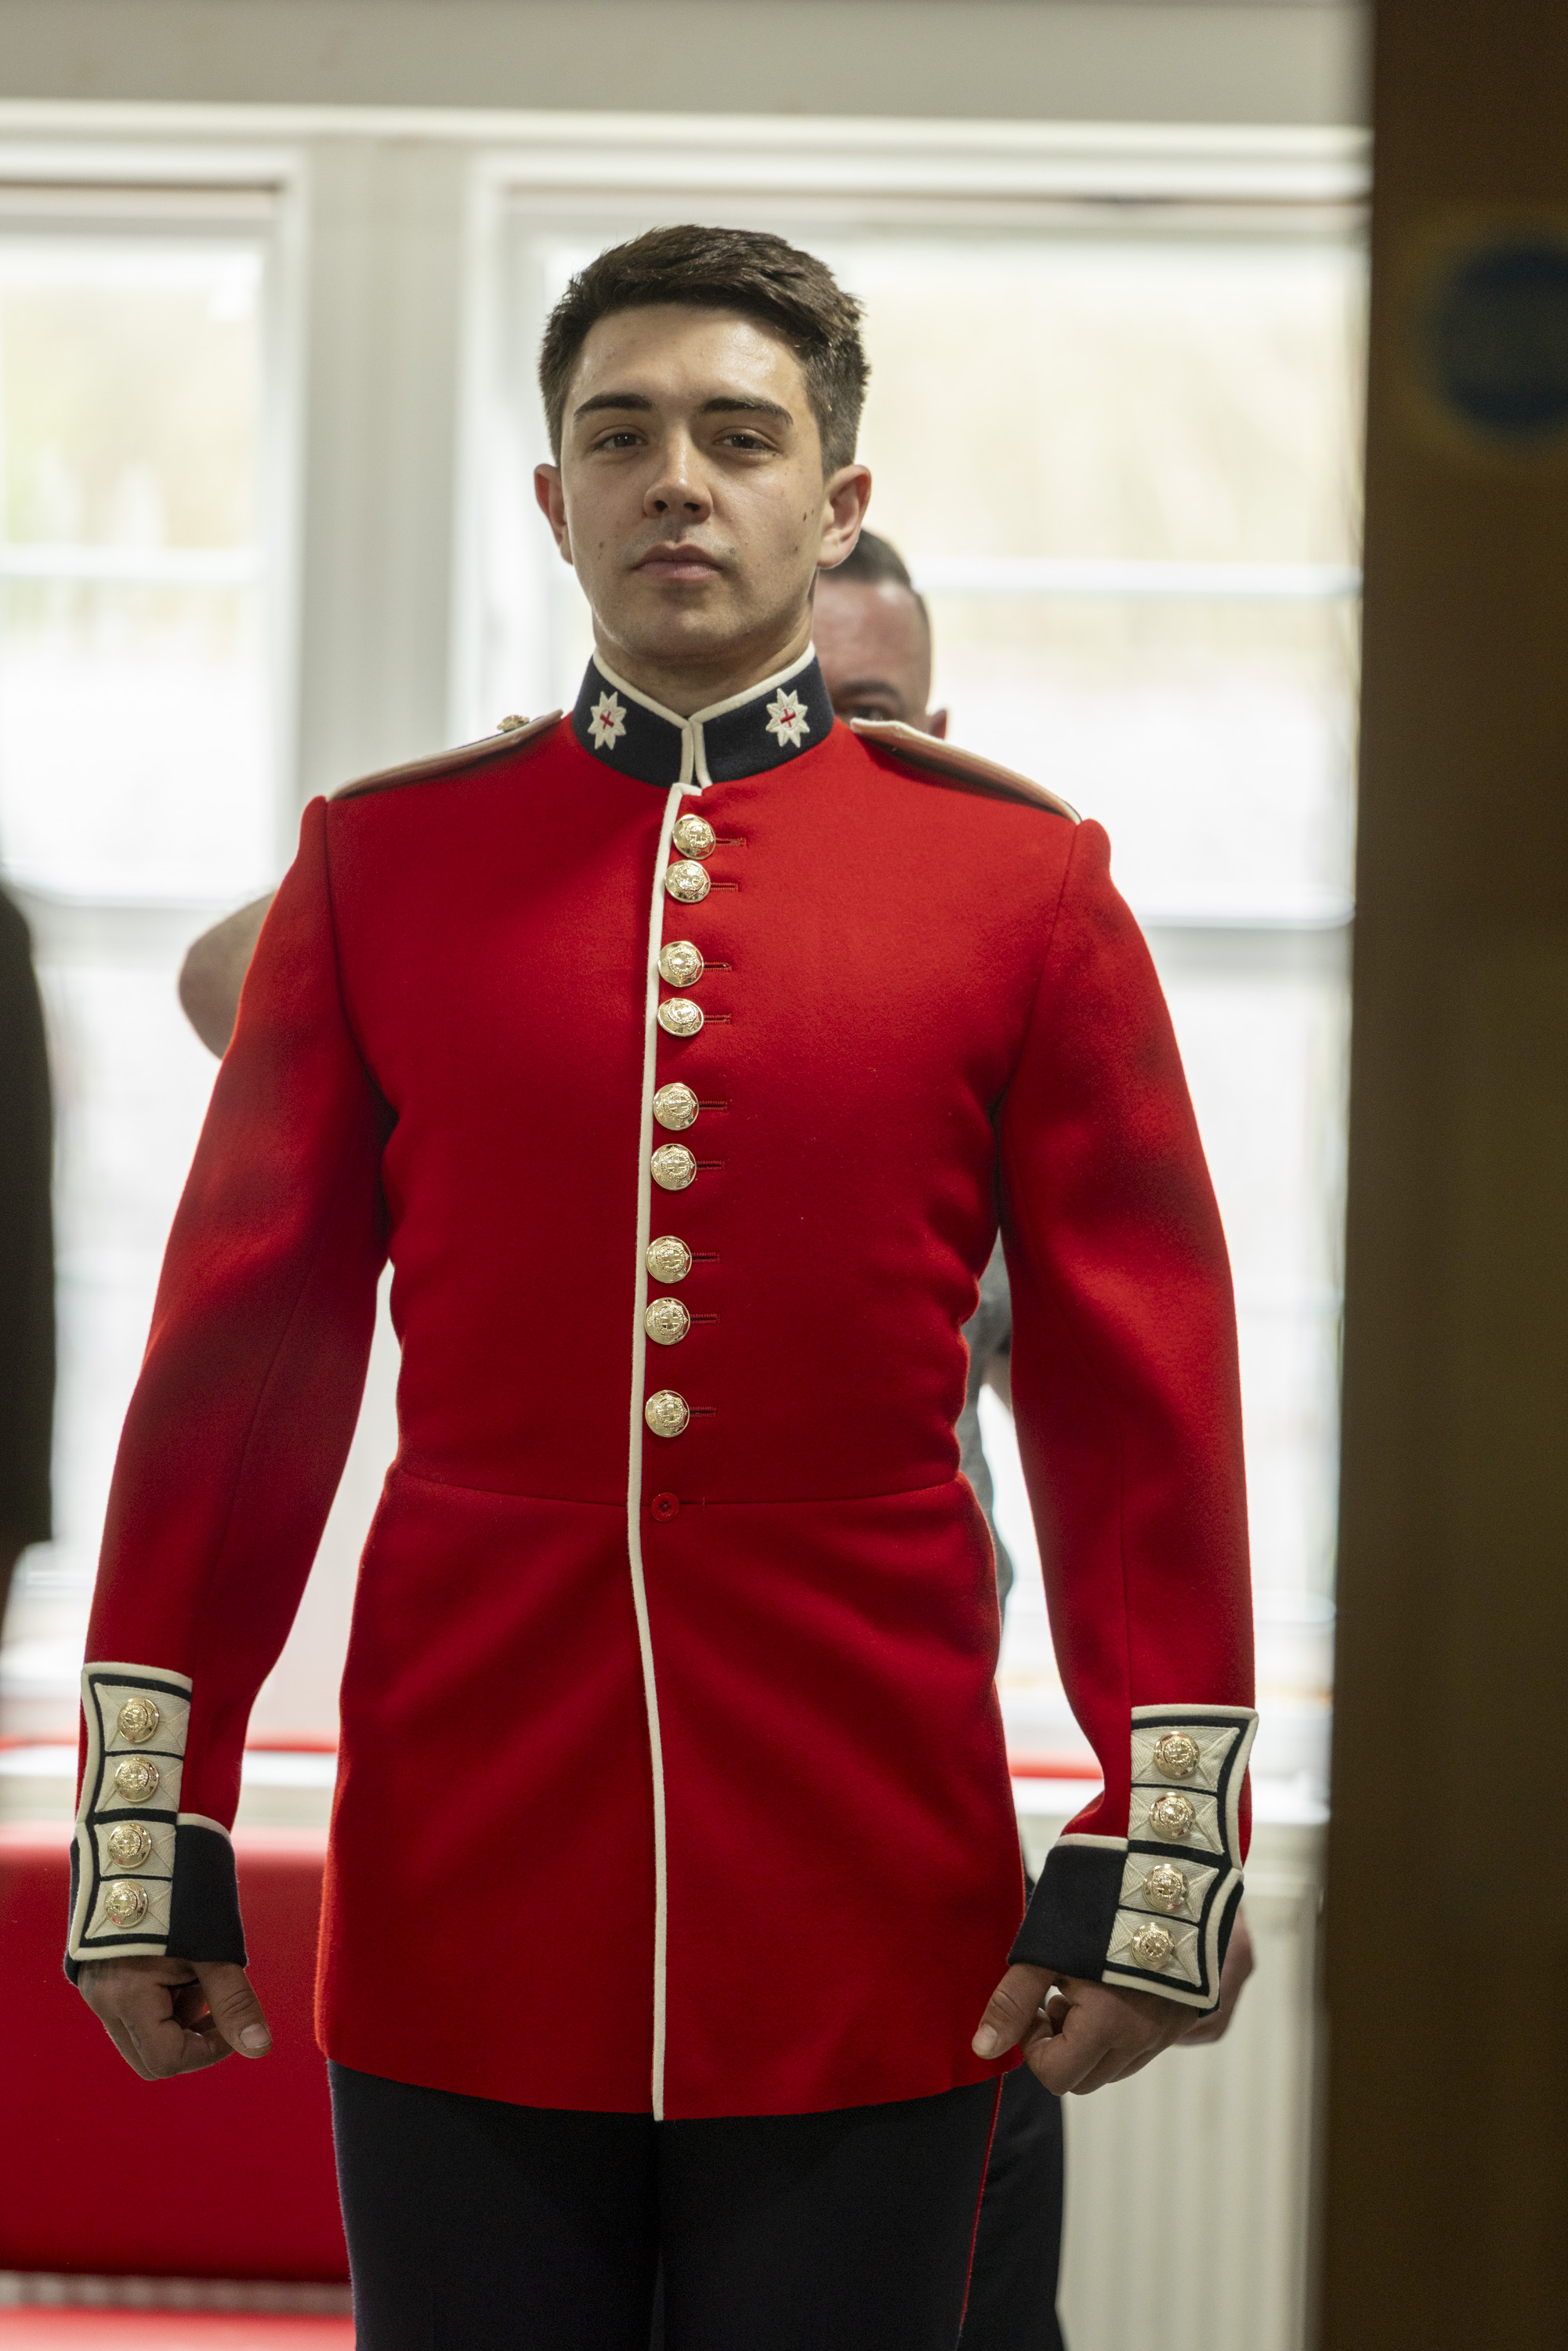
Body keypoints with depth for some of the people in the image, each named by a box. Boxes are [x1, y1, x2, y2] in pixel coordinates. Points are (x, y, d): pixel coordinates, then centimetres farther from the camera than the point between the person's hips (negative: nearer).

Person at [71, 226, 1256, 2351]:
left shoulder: (1023, 883, 2)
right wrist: (153, 1826, 2)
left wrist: (1166, 1852, -4)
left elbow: (1146, 1396, 2)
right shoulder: (381, 863, 5)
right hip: (460, 1911, 1)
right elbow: (239, 1361, 6)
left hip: (864, 1914, 0)